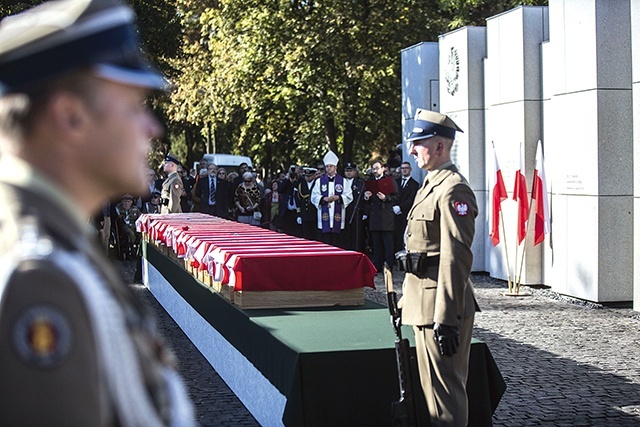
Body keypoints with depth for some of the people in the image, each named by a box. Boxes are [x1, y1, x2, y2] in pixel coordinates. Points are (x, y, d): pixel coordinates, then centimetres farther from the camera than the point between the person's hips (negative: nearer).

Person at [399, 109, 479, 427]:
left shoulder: (453, 190, -16)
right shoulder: (431, 184, 16)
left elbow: (456, 258, -22)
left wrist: (446, 320, -24)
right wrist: (408, 298, 23)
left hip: (440, 304, -10)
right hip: (425, 302, 10)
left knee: (444, 387, -3)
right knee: (434, 386, 18)